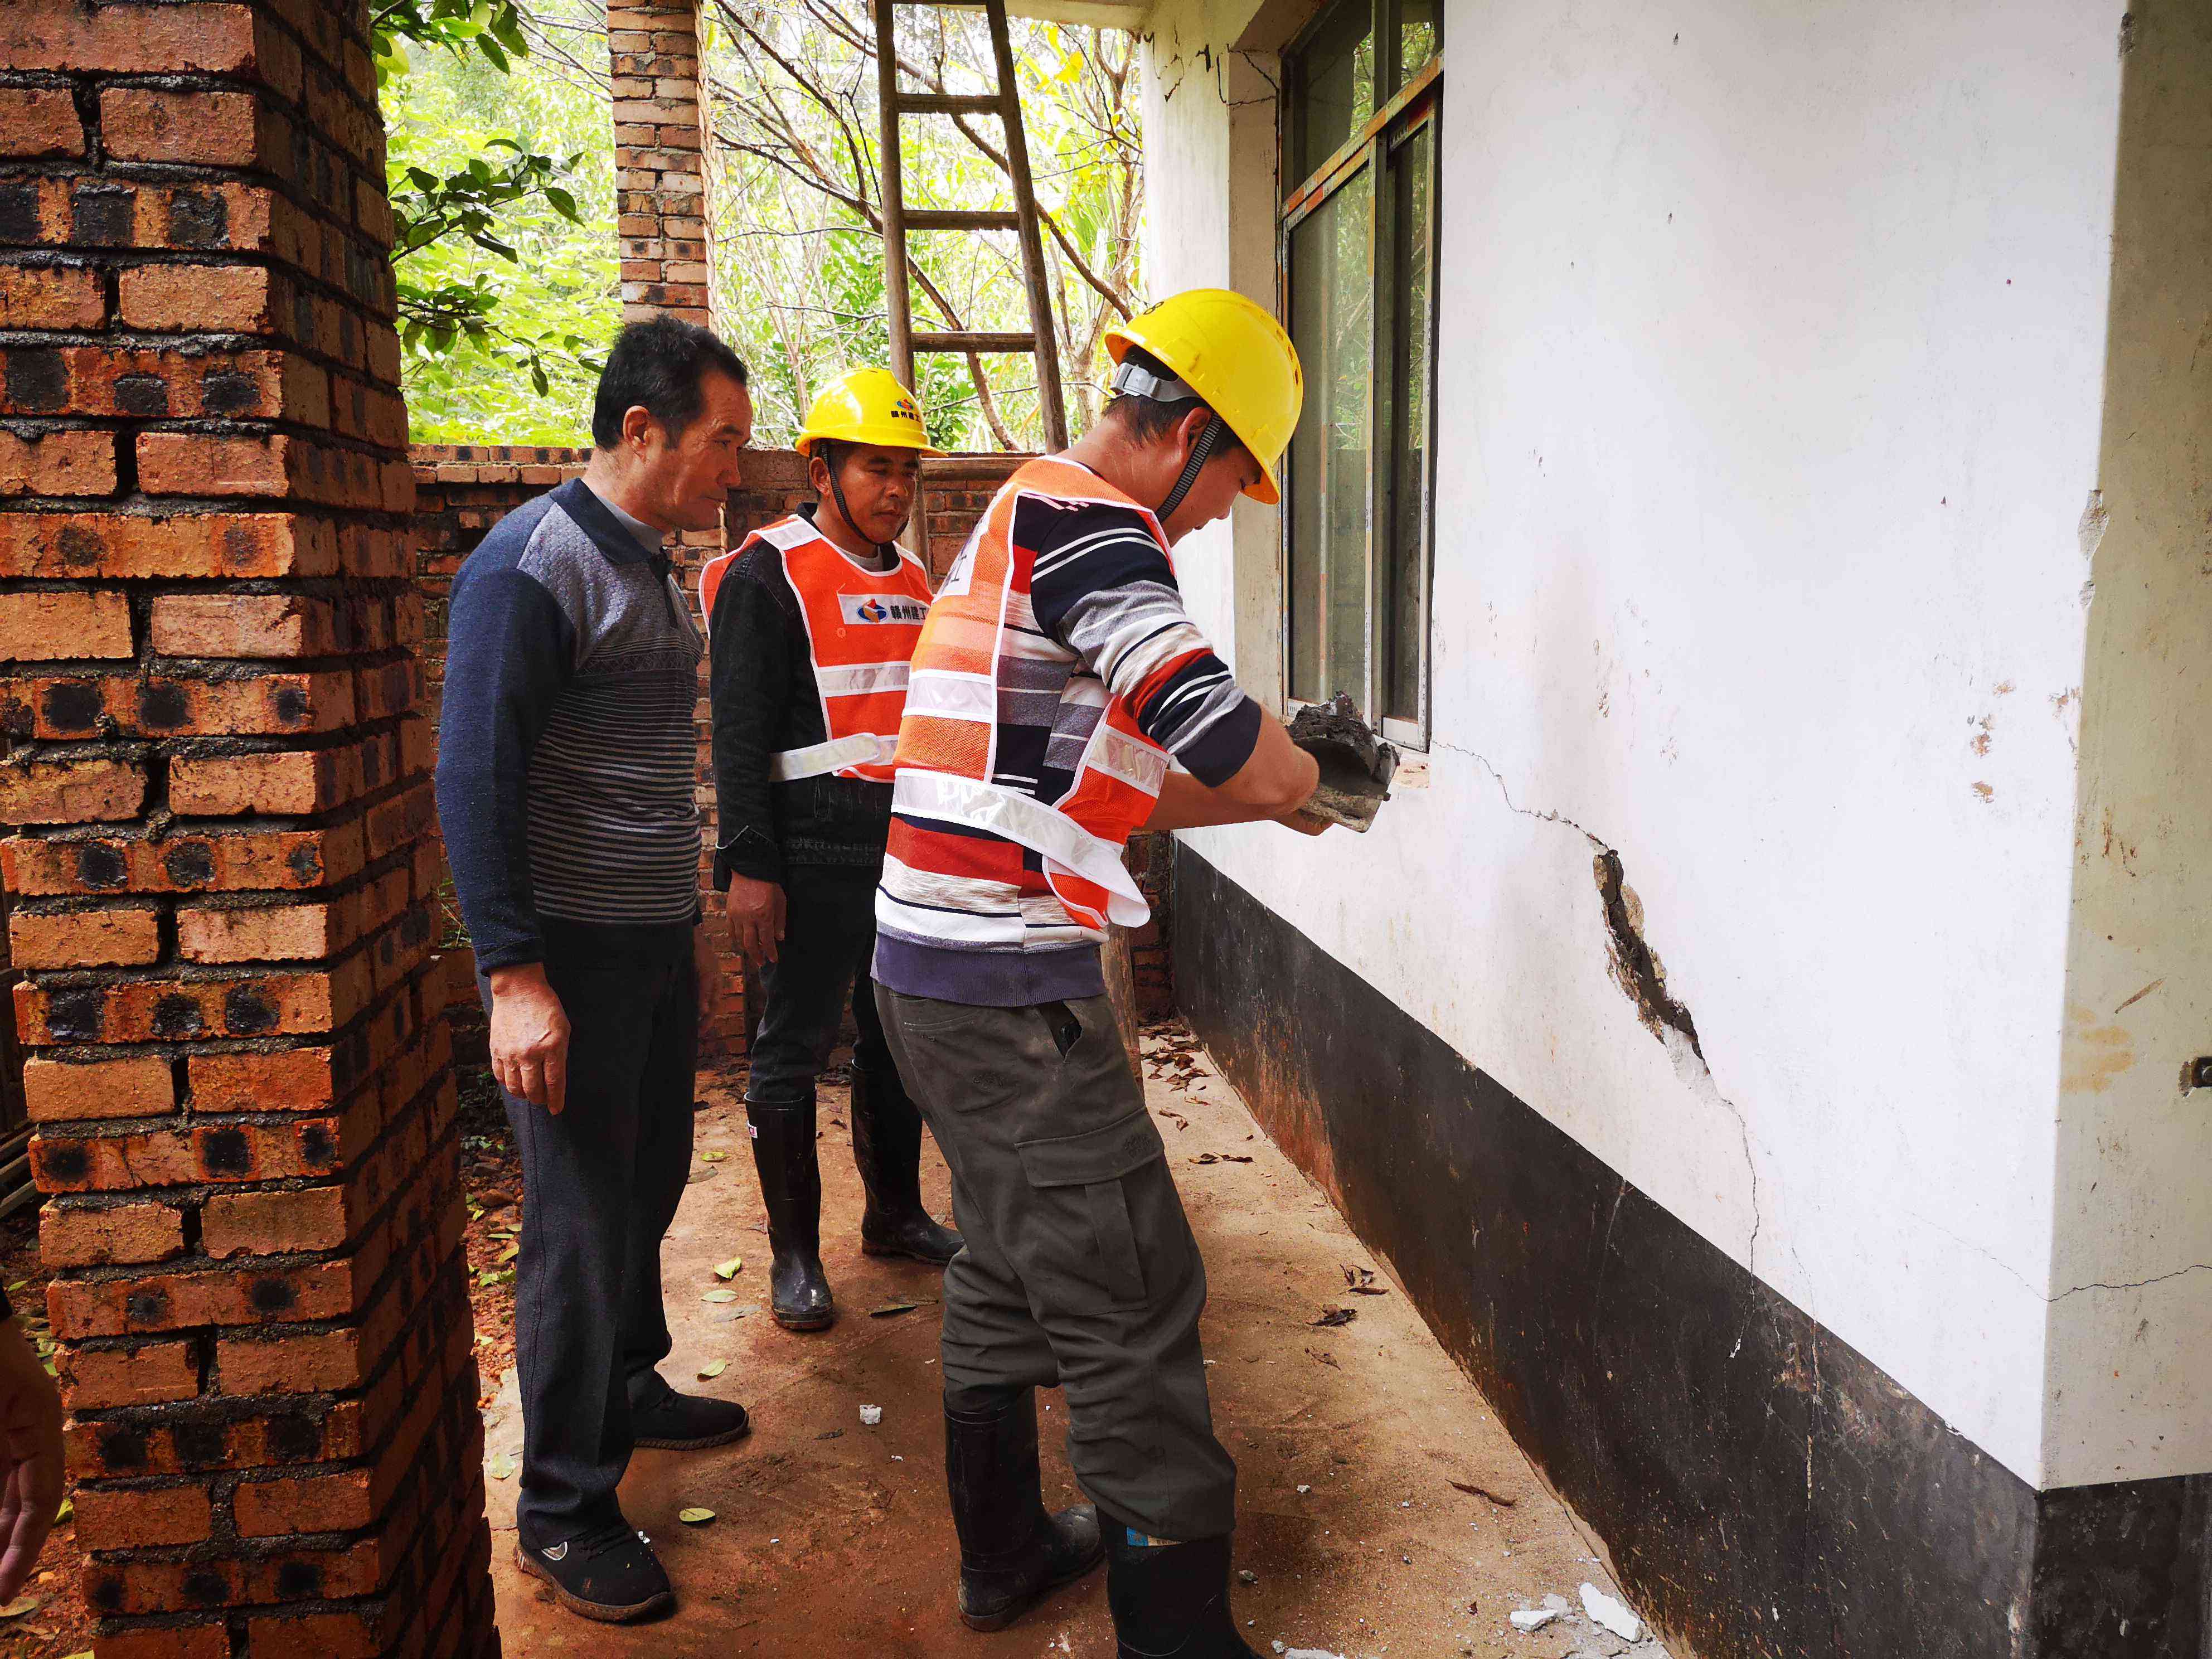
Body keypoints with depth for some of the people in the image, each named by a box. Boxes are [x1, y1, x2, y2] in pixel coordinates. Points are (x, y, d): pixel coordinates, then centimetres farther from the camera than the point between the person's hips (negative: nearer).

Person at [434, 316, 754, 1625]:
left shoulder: (657, 570, 13)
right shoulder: (532, 566, -15)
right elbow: (473, 778, -18)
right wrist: (514, 976, -21)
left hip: (656, 940, 8)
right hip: (572, 953, -8)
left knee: (650, 1184, 18)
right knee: (583, 1223, 0)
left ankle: (629, 1387, 38)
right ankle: (564, 1511, 14)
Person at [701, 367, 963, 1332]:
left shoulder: (914, 582, 15)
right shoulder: (767, 575, -7)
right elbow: (740, 735, -12)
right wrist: (748, 867, -18)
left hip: (911, 847, 7)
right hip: (813, 854, -7)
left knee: (898, 1037, 15)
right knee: (793, 1050, 2)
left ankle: (896, 1213, 31)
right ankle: (794, 1254, 13)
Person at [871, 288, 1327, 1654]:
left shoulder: (1022, 518, 18)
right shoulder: (1090, 521, -14)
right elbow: (1248, 759, -23)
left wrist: (1256, 800, 17)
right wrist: (1295, 773, -1)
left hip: (940, 969, 11)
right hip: (1012, 989, -10)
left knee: (1012, 1265, 22)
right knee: (1133, 1310, -3)